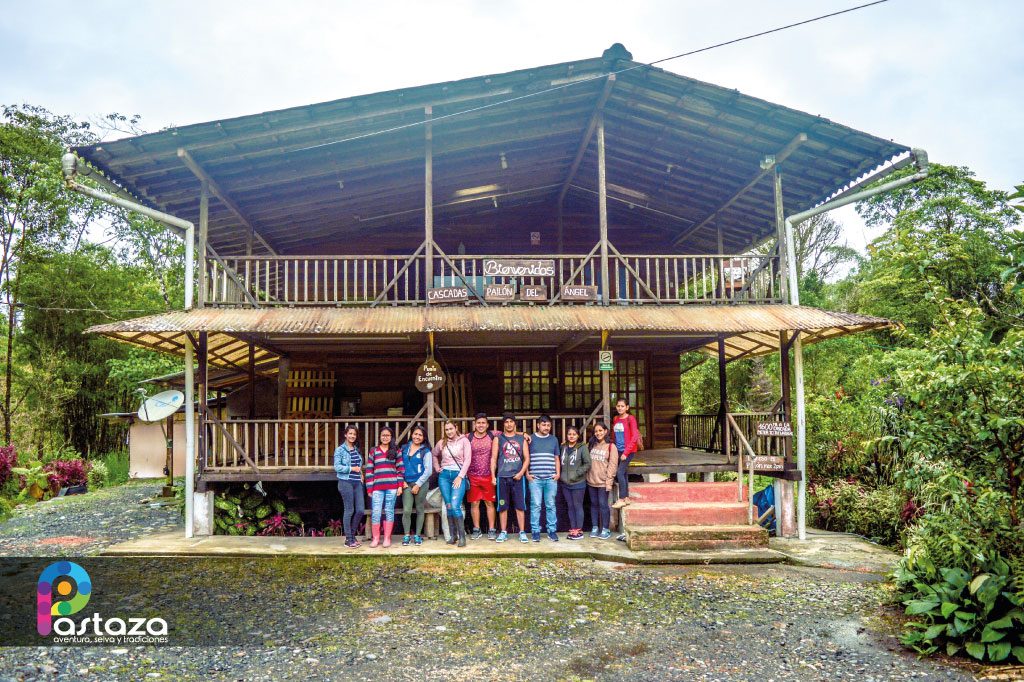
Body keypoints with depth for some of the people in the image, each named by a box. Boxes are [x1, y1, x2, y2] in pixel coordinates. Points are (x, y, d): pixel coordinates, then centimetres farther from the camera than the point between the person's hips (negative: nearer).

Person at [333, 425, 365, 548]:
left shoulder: (357, 450, 16)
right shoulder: (340, 450, -3)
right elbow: (337, 467, -10)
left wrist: (361, 473, 8)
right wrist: (352, 469, -14)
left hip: (357, 483, 6)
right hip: (346, 482, -6)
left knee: (360, 510, 2)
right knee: (349, 510, -3)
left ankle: (352, 535, 18)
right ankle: (349, 539, 7)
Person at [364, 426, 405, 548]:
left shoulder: (396, 451, 8)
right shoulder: (373, 451, 9)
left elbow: (401, 468, 6)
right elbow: (369, 470, 6)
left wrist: (400, 485, -2)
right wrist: (369, 488, 1)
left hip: (392, 486, 0)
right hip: (377, 487, 0)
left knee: (389, 512, 5)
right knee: (375, 512, -3)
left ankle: (387, 538, 11)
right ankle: (375, 538, 7)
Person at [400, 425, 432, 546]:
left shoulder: (425, 451, -1)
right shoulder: (404, 448, 8)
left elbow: (428, 471, -5)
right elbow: (399, 466, 10)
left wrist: (418, 485, -10)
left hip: (421, 483, -2)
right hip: (407, 484, 2)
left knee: (420, 510, 6)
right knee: (406, 511, -6)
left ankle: (418, 535, 16)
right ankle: (407, 536, 6)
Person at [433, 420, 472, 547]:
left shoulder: (464, 440, -1)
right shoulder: (442, 442, 10)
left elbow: (467, 460, -5)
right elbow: (434, 455, 27)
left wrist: (460, 477, -11)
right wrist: (437, 468, 13)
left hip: (458, 475, -4)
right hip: (444, 475, 4)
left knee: (455, 506, -16)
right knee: (449, 506, 3)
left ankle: (462, 536, -9)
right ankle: (453, 535, 11)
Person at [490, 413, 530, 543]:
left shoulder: (522, 439, 9)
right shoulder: (498, 439, 7)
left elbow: (527, 458, 6)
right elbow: (493, 458, 4)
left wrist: (521, 472, -7)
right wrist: (493, 476, -3)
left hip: (518, 477, 0)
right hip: (502, 477, 0)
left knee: (520, 506, 0)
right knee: (502, 506, 4)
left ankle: (522, 532, 5)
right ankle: (503, 532, 12)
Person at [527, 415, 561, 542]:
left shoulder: (554, 440, 13)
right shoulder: (531, 439, 6)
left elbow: (556, 459, 16)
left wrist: (558, 473, 6)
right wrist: (527, 474, -1)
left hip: (551, 478, 2)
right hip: (535, 478, -2)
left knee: (551, 505, 4)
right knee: (535, 505, -2)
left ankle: (552, 531, 10)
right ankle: (536, 531, 4)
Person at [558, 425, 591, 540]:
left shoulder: (582, 447, -7)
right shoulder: (563, 447, 7)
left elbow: (587, 464, -9)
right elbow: (559, 462, 15)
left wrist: (577, 473, -14)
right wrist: (560, 475, 3)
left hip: (578, 483, -5)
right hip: (565, 483, 5)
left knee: (578, 506, 2)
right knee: (570, 506, 11)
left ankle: (579, 531, 9)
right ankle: (572, 529, 20)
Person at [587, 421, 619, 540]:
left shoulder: (611, 446, -5)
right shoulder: (592, 445, 12)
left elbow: (613, 465, -9)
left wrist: (609, 480, -14)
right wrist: (587, 476, 5)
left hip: (603, 482, -5)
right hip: (591, 481, 5)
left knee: (603, 504, -3)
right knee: (594, 504, 10)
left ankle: (605, 529, 6)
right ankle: (595, 528, 18)